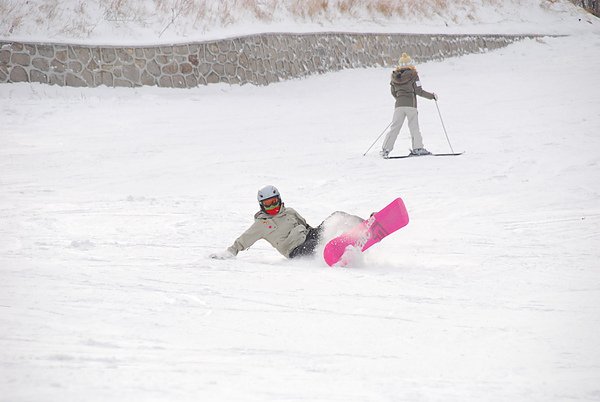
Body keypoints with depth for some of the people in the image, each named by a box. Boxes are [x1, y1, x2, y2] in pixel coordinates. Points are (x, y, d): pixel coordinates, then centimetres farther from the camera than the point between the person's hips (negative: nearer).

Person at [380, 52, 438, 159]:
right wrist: (432, 96, 5)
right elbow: (419, 91, -6)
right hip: (411, 104, -3)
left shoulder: (394, 76, 8)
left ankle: (385, 149, -2)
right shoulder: (412, 74, -5)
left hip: (399, 105, 3)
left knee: (394, 127, 4)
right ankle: (417, 148, 3)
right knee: (414, 126, 6)